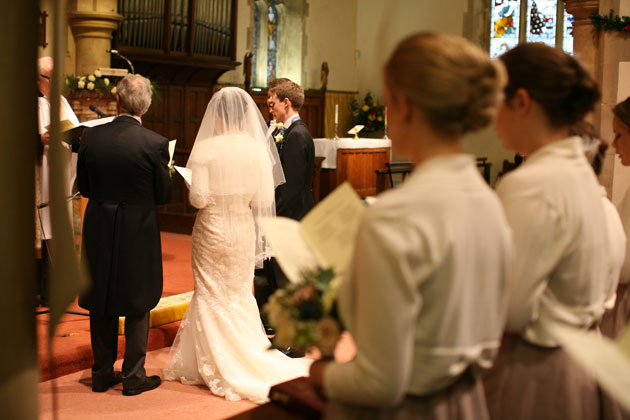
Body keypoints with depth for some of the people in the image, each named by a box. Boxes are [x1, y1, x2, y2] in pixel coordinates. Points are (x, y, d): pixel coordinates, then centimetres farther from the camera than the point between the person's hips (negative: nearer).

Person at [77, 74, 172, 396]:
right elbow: (164, 195, -7)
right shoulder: (155, 143, -15)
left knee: (101, 307, 16)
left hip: (98, 231, 3)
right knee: (137, 308, 11)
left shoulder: (91, 137, -6)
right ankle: (133, 376, 18)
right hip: (138, 234, -3)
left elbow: (83, 187, 3)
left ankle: (102, 373, 27)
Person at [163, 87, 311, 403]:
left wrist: (193, 189, 5)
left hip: (211, 229, -2)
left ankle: (218, 367, 22)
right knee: (240, 296, 18)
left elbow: (198, 198, -16)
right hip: (243, 231, 2)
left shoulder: (203, 149, -14)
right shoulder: (257, 147, -8)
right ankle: (246, 360, 26)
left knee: (211, 296, 13)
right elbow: (264, 199, -8)